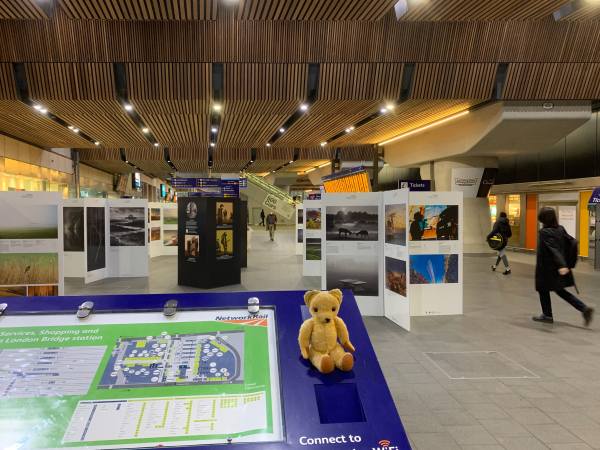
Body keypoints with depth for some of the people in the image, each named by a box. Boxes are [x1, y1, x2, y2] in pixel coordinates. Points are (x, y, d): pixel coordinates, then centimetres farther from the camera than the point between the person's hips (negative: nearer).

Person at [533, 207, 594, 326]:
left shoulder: (544, 232, -20)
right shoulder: (560, 229, 3)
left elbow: (554, 249, -30)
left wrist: (561, 265, -38)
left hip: (547, 267, -8)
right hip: (557, 267, 8)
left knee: (543, 290, 12)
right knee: (560, 290, 19)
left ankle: (547, 315, 23)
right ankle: (585, 308, 9)